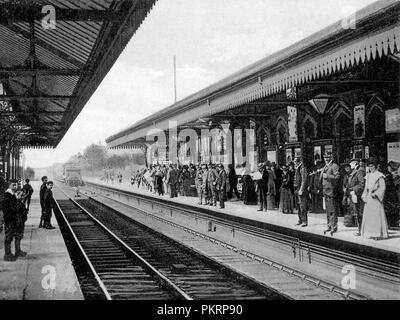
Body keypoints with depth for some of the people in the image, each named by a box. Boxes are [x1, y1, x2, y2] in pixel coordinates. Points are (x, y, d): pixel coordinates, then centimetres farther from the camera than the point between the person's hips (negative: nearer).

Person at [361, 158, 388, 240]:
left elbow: (382, 187, -9)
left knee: (376, 214, -8)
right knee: (368, 215, 4)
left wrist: (375, 194, -18)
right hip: (368, 198, 7)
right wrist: (364, 196, 5)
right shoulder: (368, 176, 15)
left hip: (376, 197, -7)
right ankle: (371, 233, 8)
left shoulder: (379, 176, -5)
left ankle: (378, 234, -5)